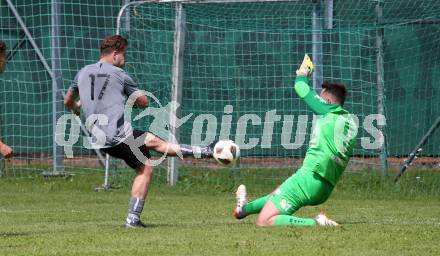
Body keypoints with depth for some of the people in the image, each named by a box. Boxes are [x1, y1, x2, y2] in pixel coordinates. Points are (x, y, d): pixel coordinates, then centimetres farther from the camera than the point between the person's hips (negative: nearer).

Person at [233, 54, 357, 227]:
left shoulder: (327, 110, -6)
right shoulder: (351, 123, 14)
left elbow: (301, 88, 4)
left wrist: (303, 73, 28)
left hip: (310, 176, -9)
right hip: (326, 191, 9)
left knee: (264, 222, -12)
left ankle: (316, 223, -21)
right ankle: (245, 208, 59)